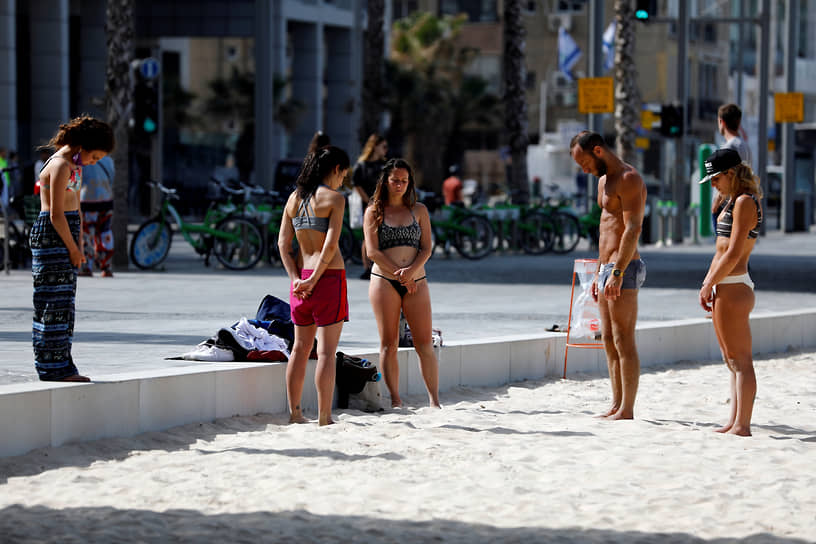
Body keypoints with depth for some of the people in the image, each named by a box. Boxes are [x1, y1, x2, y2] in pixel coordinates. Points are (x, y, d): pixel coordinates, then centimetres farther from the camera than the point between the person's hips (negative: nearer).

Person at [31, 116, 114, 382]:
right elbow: (56, 214, -19)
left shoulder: (74, 164, 15)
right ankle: (52, 368, -3)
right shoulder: (60, 166, -17)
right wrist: (74, 249, -10)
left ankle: (63, 366, 14)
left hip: (66, 235, 10)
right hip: (51, 234, -10)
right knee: (53, 302, -6)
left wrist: (79, 245, 13)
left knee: (64, 302, 11)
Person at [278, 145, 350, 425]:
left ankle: (294, 413, 17)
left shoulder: (294, 198, 9)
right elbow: (330, 245, -16)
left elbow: (283, 244, 5)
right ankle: (324, 418, -4)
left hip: (302, 278, 6)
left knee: (300, 348, 14)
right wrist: (314, 279, -11)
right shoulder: (334, 198, -9)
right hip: (329, 276, -6)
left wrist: (296, 278, -1)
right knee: (326, 350, -4)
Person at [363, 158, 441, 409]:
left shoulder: (419, 210, 11)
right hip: (384, 281, -1)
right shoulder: (374, 212, 6)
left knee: (425, 344, -3)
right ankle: (395, 401, 3)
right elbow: (373, 251, -2)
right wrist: (400, 275, -9)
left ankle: (434, 400, 1)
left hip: (416, 281, 1)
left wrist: (412, 271, -13)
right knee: (389, 344, -1)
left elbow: (426, 247, 5)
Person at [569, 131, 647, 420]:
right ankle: (617, 405, 15)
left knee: (624, 342, -8)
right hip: (607, 268, 10)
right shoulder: (604, 180, 19)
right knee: (610, 342, 11)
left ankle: (626, 410, -7)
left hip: (625, 268, -10)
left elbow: (633, 228, -21)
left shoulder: (628, 179, -13)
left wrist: (617, 272, -25)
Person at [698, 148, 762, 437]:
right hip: (723, 288, 10)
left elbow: (734, 253, -19)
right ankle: (734, 423, 14)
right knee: (732, 360, 11)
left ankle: (742, 425, -8)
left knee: (740, 360, -8)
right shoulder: (733, 202, 18)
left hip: (734, 287, -10)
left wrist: (709, 285, -13)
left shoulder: (745, 202, -12)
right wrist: (706, 284, 13)